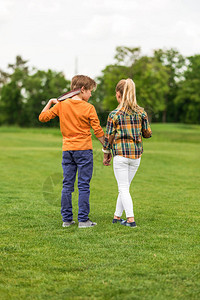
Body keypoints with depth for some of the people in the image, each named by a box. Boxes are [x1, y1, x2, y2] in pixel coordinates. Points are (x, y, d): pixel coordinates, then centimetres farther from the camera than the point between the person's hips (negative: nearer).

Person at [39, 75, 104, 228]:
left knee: (67, 185, 9)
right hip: (84, 150, -4)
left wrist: (50, 103, 19)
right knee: (84, 186, 0)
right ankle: (83, 220, 0)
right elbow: (98, 131, -6)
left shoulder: (61, 105, 4)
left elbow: (43, 117, 9)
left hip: (67, 150, 4)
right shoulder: (88, 108, -6)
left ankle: (67, 219, 12)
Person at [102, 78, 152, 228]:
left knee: (123, 188, 1)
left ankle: (131, 219, -7)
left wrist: (106, 155, 9)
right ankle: (117, 216, 24)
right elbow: (148, 133, 5)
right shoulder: (141, 113, 0)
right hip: (136, 154, 4)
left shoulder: (114, 115, -9)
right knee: (125, 186, 16)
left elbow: (109, 137, -5)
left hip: (120, 154, -4)